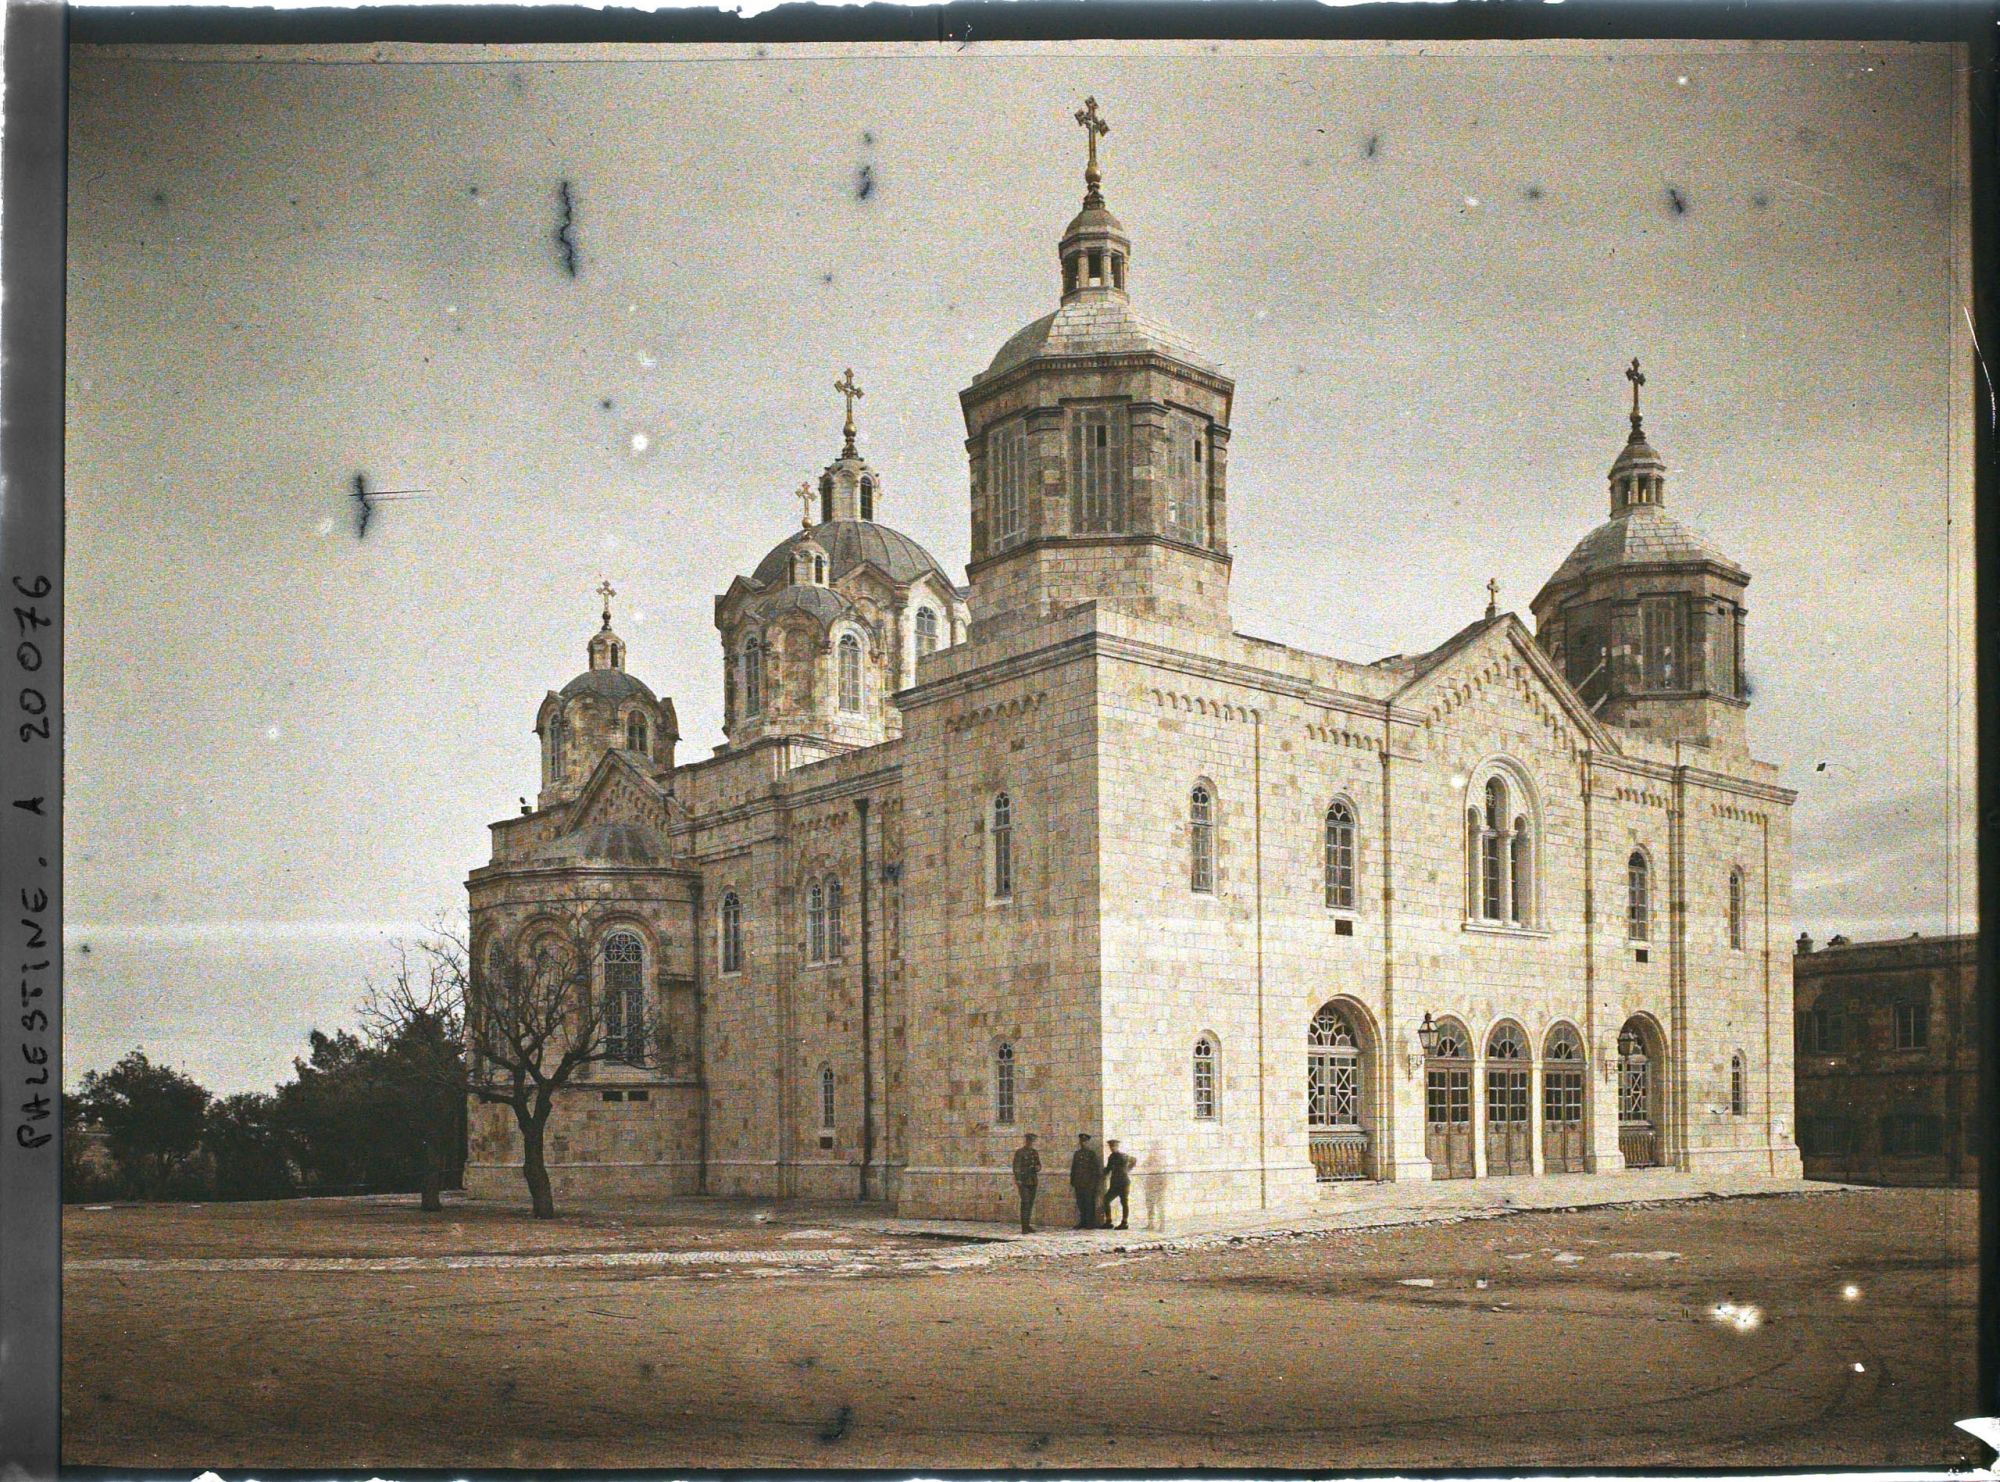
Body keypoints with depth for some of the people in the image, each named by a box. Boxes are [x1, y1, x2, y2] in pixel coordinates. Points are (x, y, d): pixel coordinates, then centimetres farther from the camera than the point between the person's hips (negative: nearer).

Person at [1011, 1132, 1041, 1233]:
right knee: (1025, 1203, -13)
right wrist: (1017, 1180, -16)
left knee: (1031, 1203, 9)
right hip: (1023, 1181, -6)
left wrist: (1036, 1168, -7)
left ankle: (1027, 1225, 17)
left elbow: (1039, 1166, 16)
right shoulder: (1019, 1152, -6)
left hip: (1033, 1181, 6)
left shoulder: (1034, 1152, 12)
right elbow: (1016, 1167, -9)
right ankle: (1024, 1227, -13)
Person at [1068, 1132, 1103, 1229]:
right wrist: (1072, 1183, 12)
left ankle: (1090, 1223, 1)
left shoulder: (1092, 1154, -2)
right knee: (1080, 1203, 6)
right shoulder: (1076, 1154, 13)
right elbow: (1073, 1169, 16)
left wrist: (1094, 1183, -13)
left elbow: (1096, 1169, -6)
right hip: (1079, 1184, 5)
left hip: (1089, 1184, -5)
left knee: (1089, 1203, -3)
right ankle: (1083, 1222, 12)